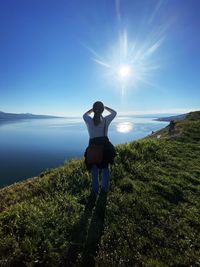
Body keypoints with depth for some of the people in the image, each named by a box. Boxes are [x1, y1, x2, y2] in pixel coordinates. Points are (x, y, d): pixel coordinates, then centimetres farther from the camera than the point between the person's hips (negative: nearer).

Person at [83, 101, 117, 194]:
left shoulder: (89, 120, -13)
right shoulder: (106, 120, -13)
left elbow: (85, 115, 14)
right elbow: (114, 112, 9)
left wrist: (93, 109, 13)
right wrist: (105, 107, 14)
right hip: (105, 146, 0)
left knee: (94, 169, 17)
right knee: (105, 168, 19)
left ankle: (95, 189, 31)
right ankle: (104, 188, 33)